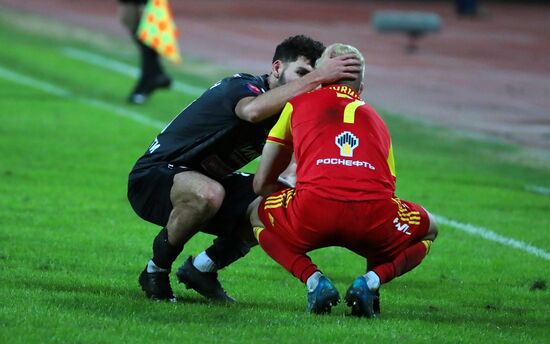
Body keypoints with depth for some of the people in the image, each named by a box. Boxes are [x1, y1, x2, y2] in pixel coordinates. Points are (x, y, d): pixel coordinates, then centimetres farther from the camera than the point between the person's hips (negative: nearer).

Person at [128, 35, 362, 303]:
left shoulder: (281, 110, 5)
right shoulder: (241, 87, -22)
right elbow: (253, 110, -49)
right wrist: (315, 77, -48)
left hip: (206, 178, 9)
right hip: (152, 178, -9)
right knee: (208, 193, -41)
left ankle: (203, 268, 7)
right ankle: (156, 272, -15)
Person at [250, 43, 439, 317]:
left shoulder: (297, 104, 26)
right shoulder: (374, 118, 32)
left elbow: (261, 184, 28)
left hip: (313, 212, -1)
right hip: (374, 213, 1)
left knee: (258, 213, 33)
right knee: (427, 229, 34)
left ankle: (313, 280, 6)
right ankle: (371, 281, 4)